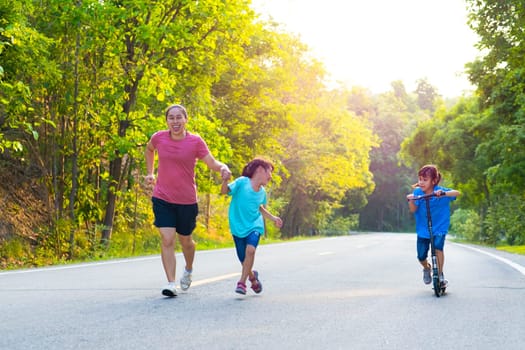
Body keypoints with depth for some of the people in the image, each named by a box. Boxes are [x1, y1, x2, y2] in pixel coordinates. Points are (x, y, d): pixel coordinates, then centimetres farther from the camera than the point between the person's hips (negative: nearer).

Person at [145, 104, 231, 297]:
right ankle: (171, 283, -10)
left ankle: (188, 270, 45)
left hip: (187, 201, 0)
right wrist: (150, 173, 15)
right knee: (167, 240, -12)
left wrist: (223, 167, -31)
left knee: (185, 240, 15)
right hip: (162, 199, 0)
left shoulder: (196, 141, -7)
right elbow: (149, 150, 21)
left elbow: (211, 162, -9)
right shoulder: (159, 138, -2)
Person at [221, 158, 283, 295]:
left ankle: (242, 282, -13)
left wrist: (273, 218, 18)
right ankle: (252, 276, 37)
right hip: (238, 227, -3)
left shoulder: (262, 192, 5)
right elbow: (225, 191, -19)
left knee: (250, 249, -25)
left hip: (254, 226, 3)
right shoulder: (242, 182, -11)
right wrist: (225, 181, -39)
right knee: (243, 259, 3)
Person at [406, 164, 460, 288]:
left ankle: (440, 274, -8)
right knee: (421, 257, 0)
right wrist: (411, 200, -36)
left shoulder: (440, 191, -15)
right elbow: (413, 210, -16)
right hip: (423, 228, 2)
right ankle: (426, 269, 36)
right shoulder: (417, 192, -10)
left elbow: (457, 193, -28)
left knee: (438, 247, -27)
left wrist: (444, 194, -45)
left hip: (439, 228, -2)